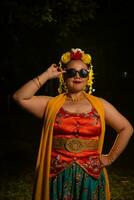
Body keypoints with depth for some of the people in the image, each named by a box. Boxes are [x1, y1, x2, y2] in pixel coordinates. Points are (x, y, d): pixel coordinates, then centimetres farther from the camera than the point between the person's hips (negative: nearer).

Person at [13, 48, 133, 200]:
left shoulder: (100, 105, 5)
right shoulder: (51, 104, 3)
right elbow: (20, 97, -9)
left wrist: (110, 158, 5)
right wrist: (46, 75, -6)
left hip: (90, 178, 1)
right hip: (57, 178, 0)